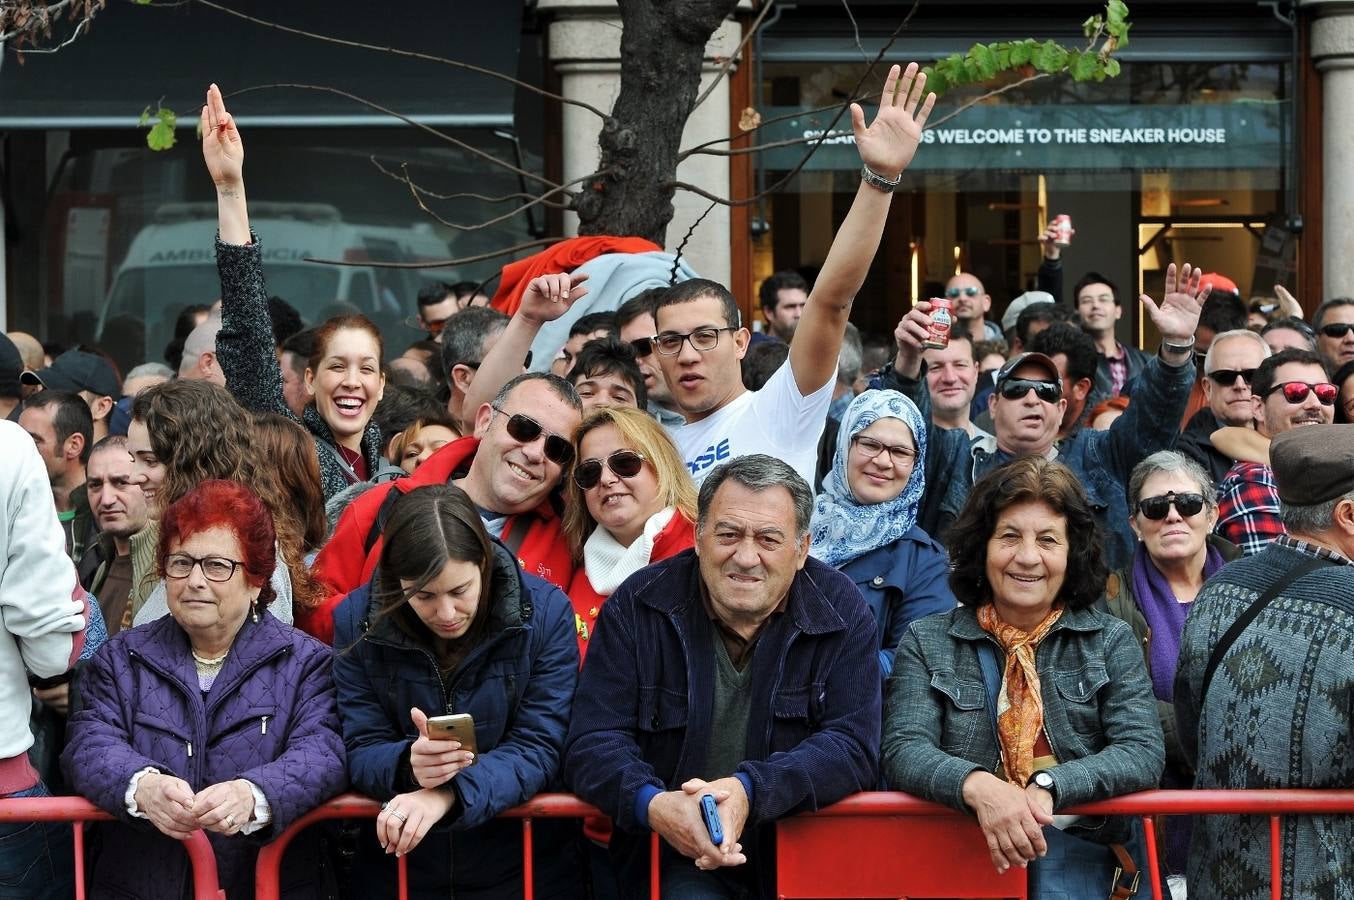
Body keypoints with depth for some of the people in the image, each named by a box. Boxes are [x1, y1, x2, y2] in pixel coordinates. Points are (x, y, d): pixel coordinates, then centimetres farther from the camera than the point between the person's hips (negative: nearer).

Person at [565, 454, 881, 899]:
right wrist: (652, 804, -28)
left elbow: (853, 746, -7)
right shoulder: (637, 608, -1)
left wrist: (750, 791, -26)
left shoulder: (839, 610, 0)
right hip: (681, 858, -4)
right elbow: (593, 743, -4)